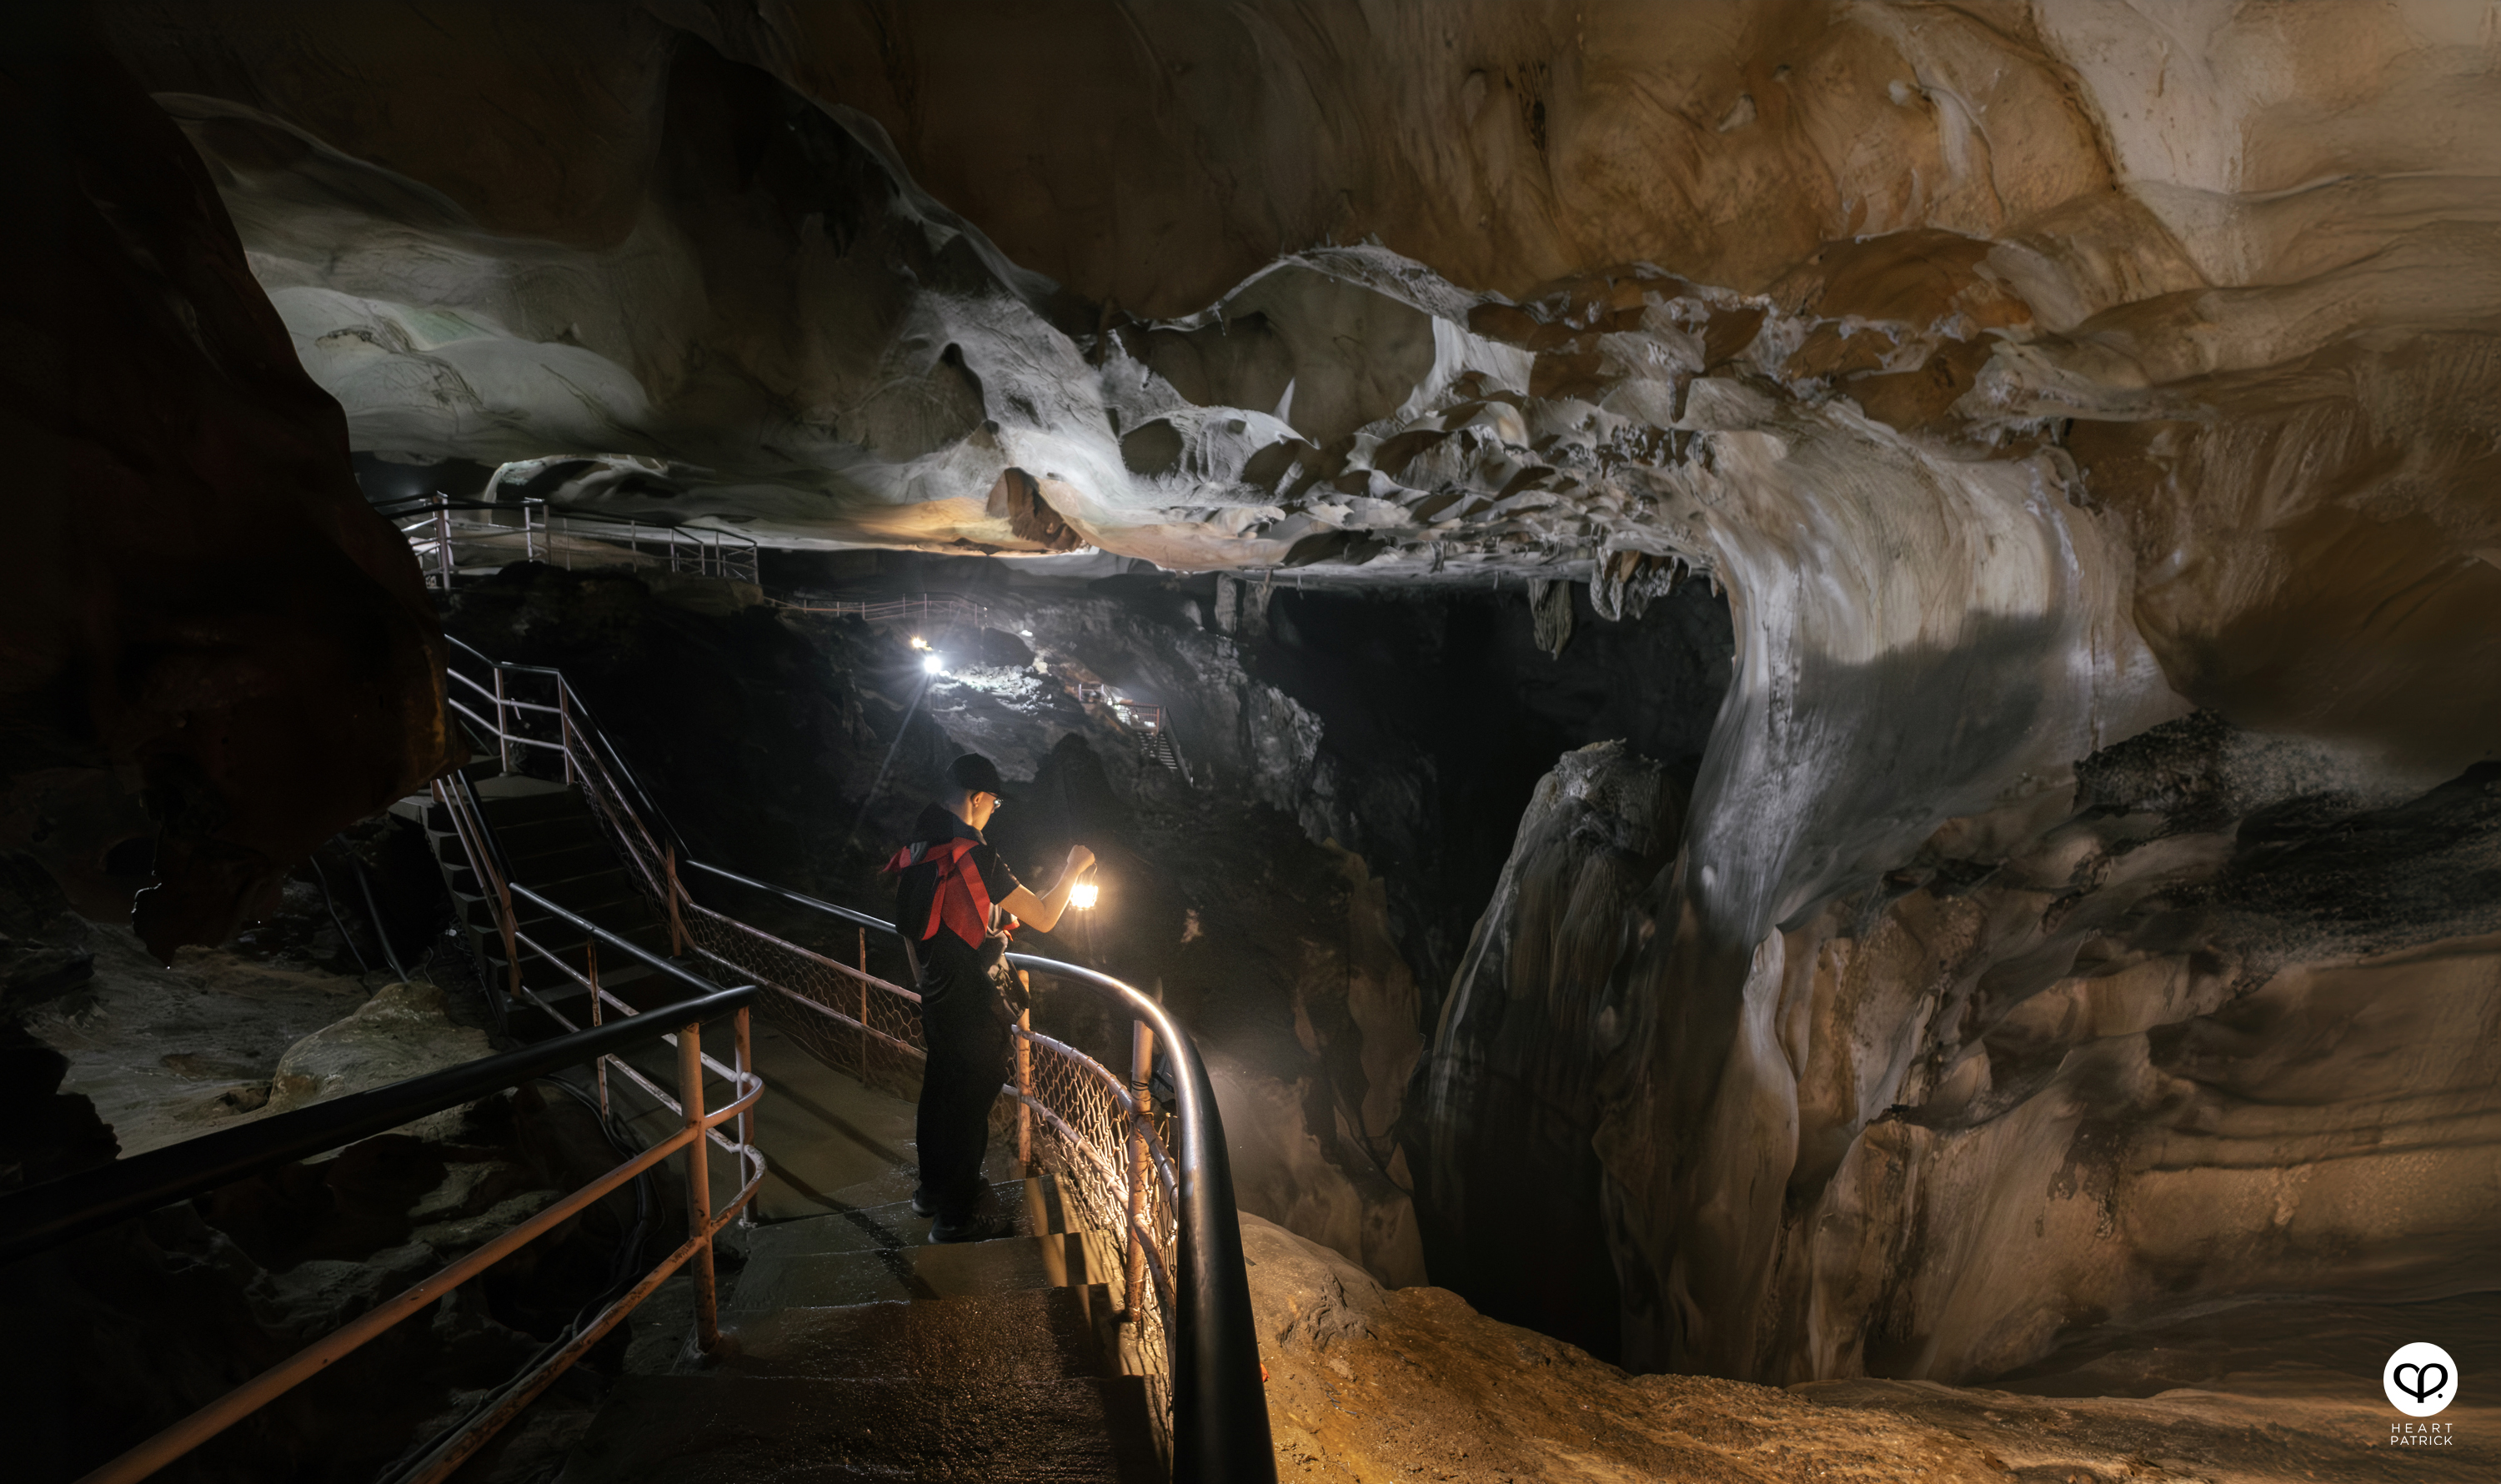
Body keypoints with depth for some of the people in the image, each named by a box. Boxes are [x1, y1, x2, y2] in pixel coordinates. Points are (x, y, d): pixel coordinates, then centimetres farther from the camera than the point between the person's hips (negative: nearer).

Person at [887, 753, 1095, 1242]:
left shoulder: (916, 852, 3)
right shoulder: (974, 856, -24)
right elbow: (1044, 917, -19)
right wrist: (1073, 869, -3)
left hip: (937, 999, 9)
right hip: (976, 1008, -9)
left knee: (939, 1091, 22)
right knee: (970, 1104, 4)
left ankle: (932, 1188, 39)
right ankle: (957, 1216, 15)